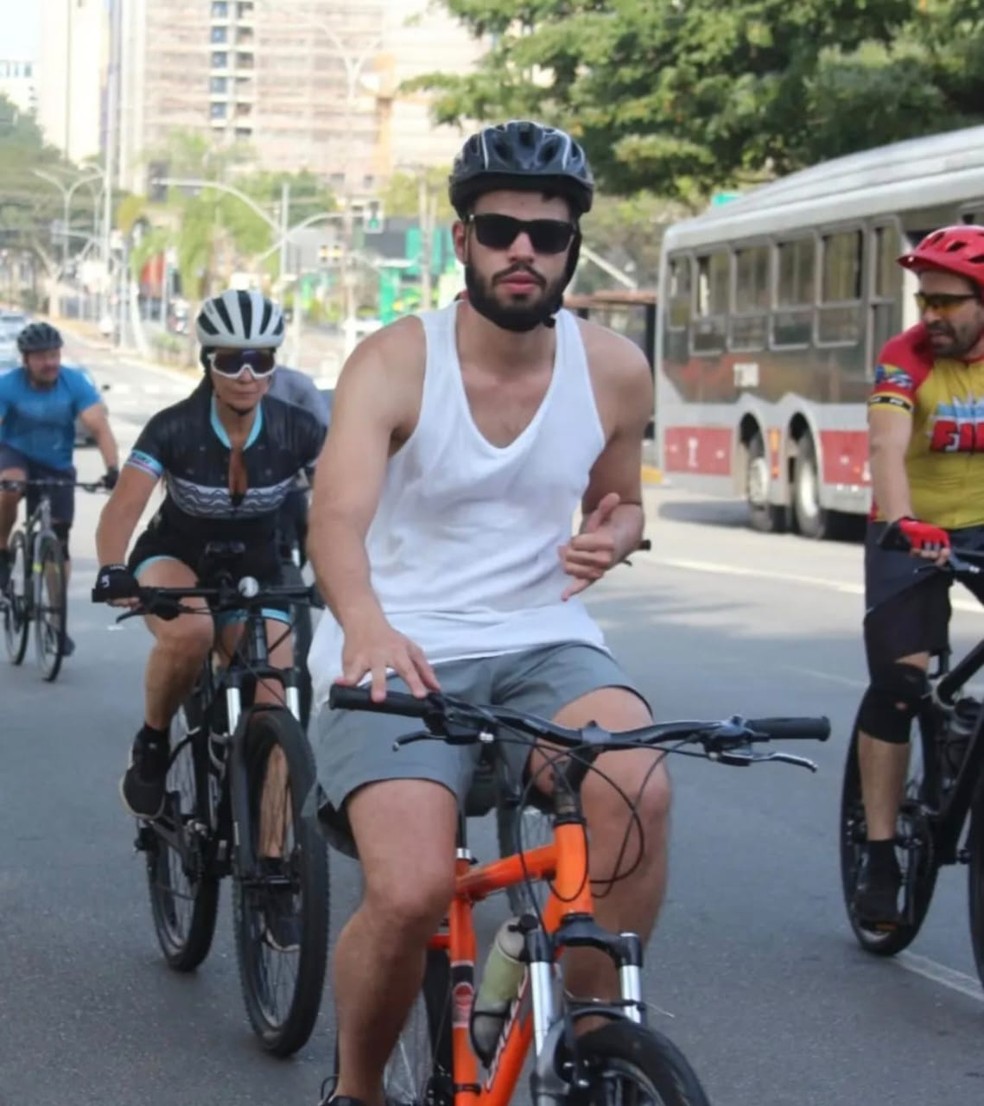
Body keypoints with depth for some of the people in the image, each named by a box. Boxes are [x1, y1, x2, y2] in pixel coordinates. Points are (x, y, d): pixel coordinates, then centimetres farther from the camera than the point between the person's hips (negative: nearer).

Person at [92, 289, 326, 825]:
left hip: (253, 572, 2)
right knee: (189, 631, -37)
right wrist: (112, 570, -49)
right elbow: (124, 505, -30)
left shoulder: (296, 431, -17)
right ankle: (152, 744, -10)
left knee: (273, 715, -14)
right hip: (176, 558, -2)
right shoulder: (173, 429, -21)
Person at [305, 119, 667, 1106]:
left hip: (542, 642, 3)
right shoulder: (395, 362, -10)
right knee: (412, 893, -26)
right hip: (398, 653, -3)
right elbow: (337, 514, -26)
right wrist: (364, 624, -48)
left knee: (637, 787, -31)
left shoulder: (614, 370, 2)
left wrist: (612, 535, -6)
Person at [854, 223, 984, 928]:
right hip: (912, 535, -2)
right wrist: (904, 524, -49)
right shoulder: (907, 359, -15)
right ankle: (879, 855, -1)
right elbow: (888, 448, -30)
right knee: (897, 684, -9)